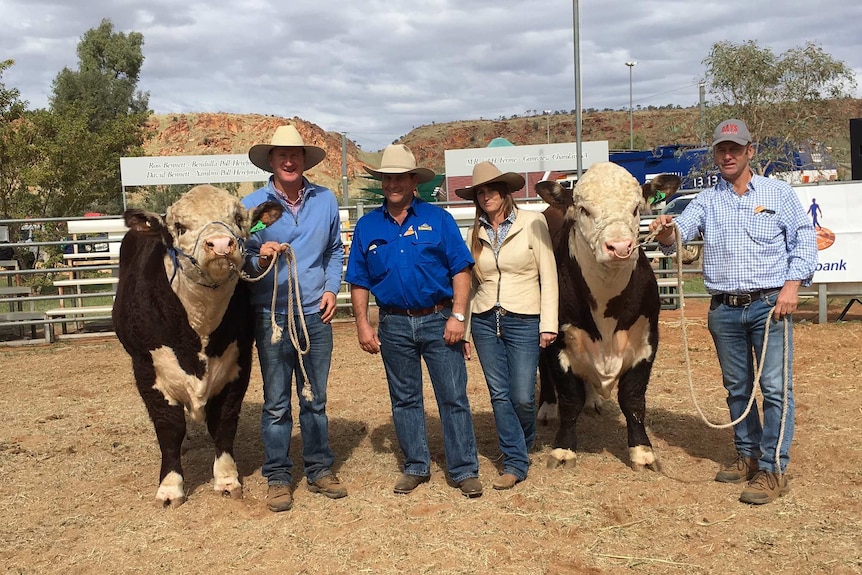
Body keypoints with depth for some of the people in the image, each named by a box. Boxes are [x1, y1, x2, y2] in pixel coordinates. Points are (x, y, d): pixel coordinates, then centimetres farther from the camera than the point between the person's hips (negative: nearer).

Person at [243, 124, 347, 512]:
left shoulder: (326, 201, 6)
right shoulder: (252, 205, -2)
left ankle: (320, 470, 24)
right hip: (271, 315, -2)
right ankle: (278, 477, 15)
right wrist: (260, 259, -21)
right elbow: (243, 260, 1)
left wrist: (332, 288, 2)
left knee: (315, 398, 12)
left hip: (316, 314, 2)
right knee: (276, 402, 4)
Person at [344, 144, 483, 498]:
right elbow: (359, 282, 8)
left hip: (439, 321, -2)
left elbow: (461, 270, -4)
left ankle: (465, 470, 9)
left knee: (453, 397, 0)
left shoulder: (438, 219, -1)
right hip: (394, 325, 3)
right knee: (404, 399, 12)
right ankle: (416, 467, 25)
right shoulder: (367, 226, 6)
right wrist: (362, 325, -1)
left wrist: (457, 316, -12)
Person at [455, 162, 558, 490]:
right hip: (484, 321, 4)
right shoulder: (475, 233, 8)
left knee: (522, 396, -2)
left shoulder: (532, 223, -2)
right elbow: (469, 281, 11)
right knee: (499, 395, 4)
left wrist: (548, 325, -8)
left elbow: (548, 276, -3)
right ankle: (515, 463, 14)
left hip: (524, 320, -3)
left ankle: (524, 444, 29)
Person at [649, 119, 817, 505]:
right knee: (736, 387, 12)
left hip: (769, 304, -3)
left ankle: (773, 470, 1)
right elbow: (680, 231, -4)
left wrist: (792, 284, -11)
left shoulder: (779, 193, 5)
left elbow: (804, 240, 2)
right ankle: (748, 455, 27)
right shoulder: (707, 201, 10)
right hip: (724, 310, 3)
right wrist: (667, 231, -29)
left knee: (775, 387, -5)